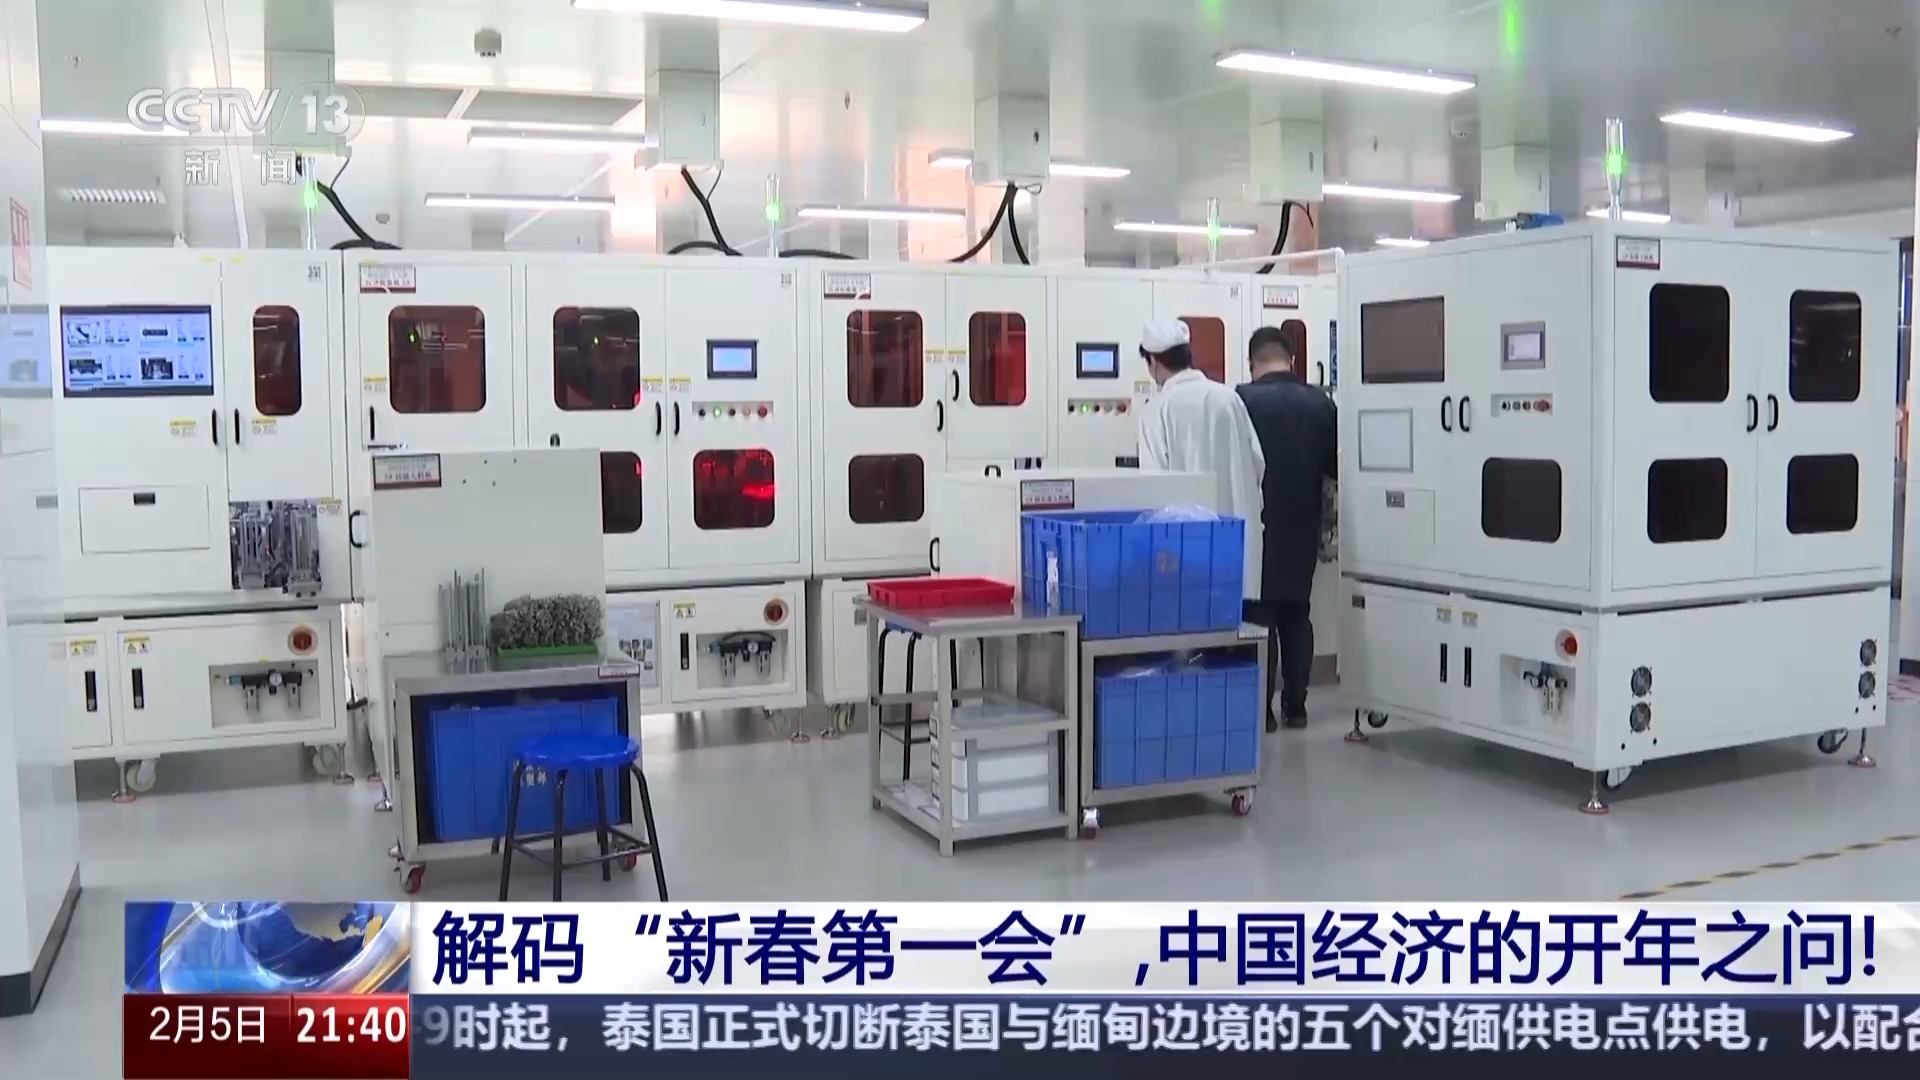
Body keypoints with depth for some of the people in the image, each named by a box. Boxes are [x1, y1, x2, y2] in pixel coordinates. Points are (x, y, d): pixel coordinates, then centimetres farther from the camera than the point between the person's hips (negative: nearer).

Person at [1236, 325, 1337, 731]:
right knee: (1297, 613, 13)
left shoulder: (1244, 399, -12)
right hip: (1303, 525, 4)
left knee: (1260, 614, 2)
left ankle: (1262, 708, 2)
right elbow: (1334, 465, 5)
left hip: (1259, 525, -4)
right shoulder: (1320, 401, 0)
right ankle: (1295, 706, 15)